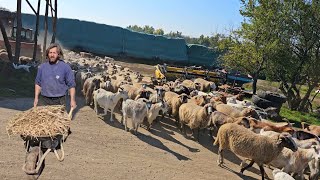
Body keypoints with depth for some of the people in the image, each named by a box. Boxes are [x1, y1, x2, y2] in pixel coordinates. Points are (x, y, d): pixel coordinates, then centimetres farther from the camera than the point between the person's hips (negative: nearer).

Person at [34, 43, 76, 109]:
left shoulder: (65, 67, -3)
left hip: (59, 101, -2)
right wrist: (36, 98, 9)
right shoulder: (42, 67, 8)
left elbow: (71, 85, -3)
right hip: (43, 100, 3)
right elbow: (38, 83, 14)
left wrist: (72, 100, -9)